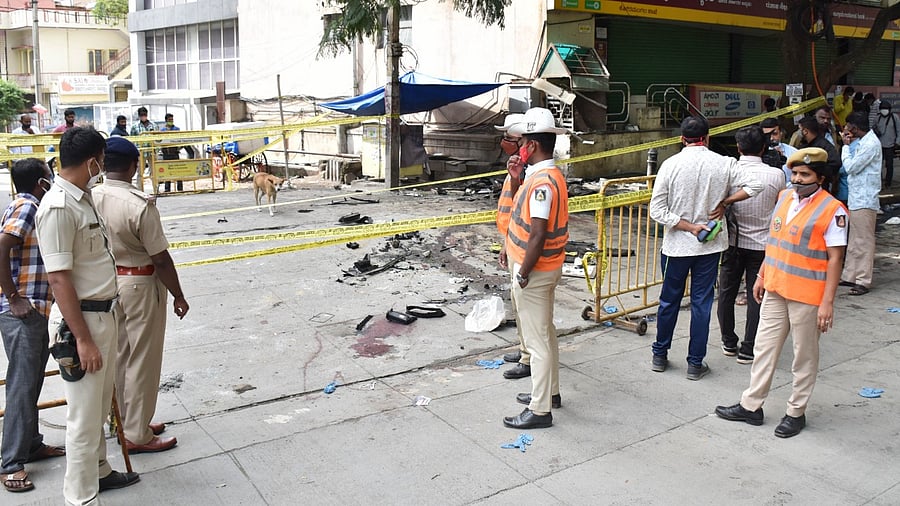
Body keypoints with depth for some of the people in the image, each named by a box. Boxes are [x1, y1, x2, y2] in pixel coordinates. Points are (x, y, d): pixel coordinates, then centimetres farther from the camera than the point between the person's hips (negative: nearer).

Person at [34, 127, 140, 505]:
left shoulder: (83, 197, 9)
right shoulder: (58, 207, -20)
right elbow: (59, 279, -23)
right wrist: (83, 339, -23)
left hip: (106, 314, 9)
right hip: (85, 320, -9)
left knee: (100, 404, 23)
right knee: (85, 415, 1)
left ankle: (98, 470, 40)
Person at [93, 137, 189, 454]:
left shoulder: (90, 199, -4)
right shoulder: (140, 205, -22)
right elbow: (160, 258, -18)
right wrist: (178, 296, -7)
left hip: (107, 283, 7)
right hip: (140, 284, -7)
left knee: (119, 356, 19)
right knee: (142, 360, 5)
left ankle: (126, 421, 35)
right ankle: (137, 435, 15)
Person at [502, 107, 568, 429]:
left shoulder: (541, 182, -23)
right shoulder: (553, 175, 9)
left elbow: (538, 236, -26)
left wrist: (523, 274, -19)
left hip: (534, 271, -10)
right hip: (548, 268, 10)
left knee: (537, 339, -2)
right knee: (545, 333, 21)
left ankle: (540, 410, 8)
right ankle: (550, 392, 36)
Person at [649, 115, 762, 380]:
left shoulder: (671, 164, -10)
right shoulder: (724, 164, -7)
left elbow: (657, 211, -14)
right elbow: (754, 186, -11)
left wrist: (689, 226, -9)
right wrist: (724, 202, -4)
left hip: (676, 246, 0)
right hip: (710, 246, 1)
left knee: (669, 301, 13)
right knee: (701, 303, 9)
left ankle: (660, 355, 26)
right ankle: (695, 363, 15)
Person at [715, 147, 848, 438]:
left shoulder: (832, 210, -13)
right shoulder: (785, 198, 7)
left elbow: (835, 259, -14)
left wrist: (827, 302, -16)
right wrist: (762, 276, 18)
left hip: (807, 296, -6)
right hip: (775, 289, 7)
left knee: (804, 356, 9)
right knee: (764, 347, 13)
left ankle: (796, 412, 23)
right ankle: (751, 406, 24)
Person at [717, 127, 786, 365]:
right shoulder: (776, 175, -9)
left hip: (733, 242, 1)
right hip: (762, 244, -1)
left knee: (727, 292, 15)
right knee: (756, 297, 7)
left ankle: (729, 343, 26)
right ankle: (748, 350, 9)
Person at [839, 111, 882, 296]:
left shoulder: (871, 144, -17)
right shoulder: (862, 141, 13)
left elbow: (851, 166, -18)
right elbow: (850, 165, 11)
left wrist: (847, 146, -7)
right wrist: (849, 144, 2)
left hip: (865, 199, -10)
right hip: (856, 197, 10)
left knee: (864, 241, -5)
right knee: (854, 240, 15)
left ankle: (863, 281, 0)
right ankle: (850, 276, 23)